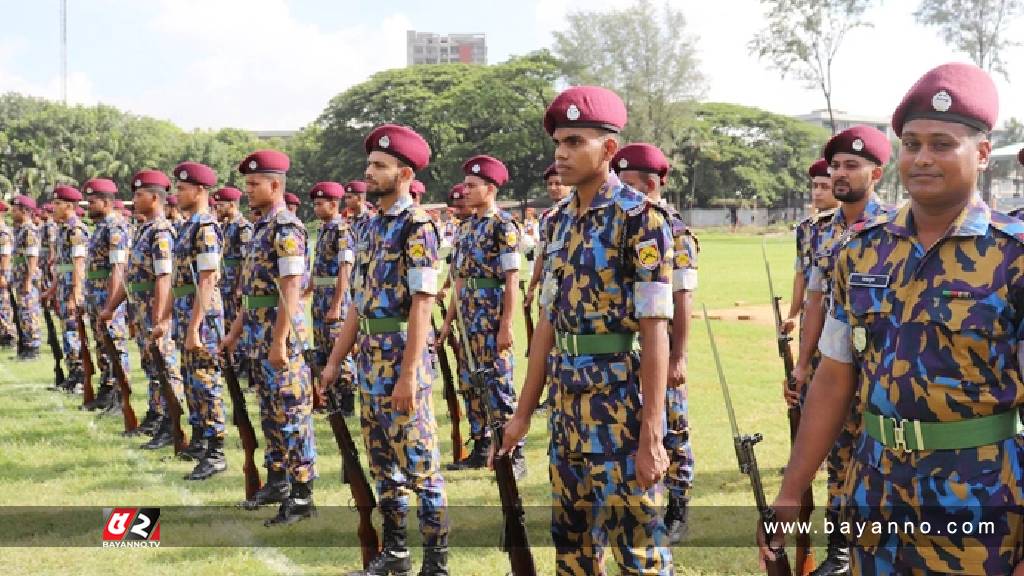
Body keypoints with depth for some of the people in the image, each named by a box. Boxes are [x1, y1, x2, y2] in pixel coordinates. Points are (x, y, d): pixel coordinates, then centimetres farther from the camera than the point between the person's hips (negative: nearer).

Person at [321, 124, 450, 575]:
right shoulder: (371, 226, 13)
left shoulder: (417, 226, -12)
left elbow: (422, 304, -18)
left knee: (419, 464, -2)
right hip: (370, 358, 8)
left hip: (401, 358, -8)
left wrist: (409, 375, -22)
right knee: (382, 462, 14)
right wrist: (335, 360, 15)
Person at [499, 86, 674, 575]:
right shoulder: (561, 221, 10)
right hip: (568, 399, 8)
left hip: (621, 399, -7)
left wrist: (651, 436, -18)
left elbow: (655, 331, -15)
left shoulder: (639, 217, -12)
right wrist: (524, 411, 13)